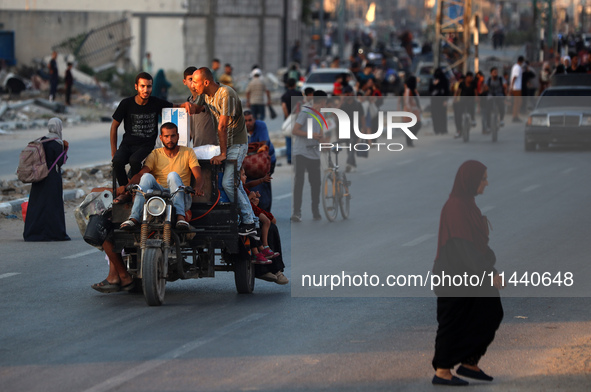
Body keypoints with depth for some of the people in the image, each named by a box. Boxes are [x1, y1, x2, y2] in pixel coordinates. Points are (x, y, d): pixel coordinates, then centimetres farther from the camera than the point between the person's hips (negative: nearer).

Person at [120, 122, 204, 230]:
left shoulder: (188, 152, 8)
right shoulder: (155, 154, 10)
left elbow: (198, 177, -3)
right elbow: (141, 174, -5)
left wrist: (197, 188, -28)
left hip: (181, 198, -1)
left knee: (173, 175, -29)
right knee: (147, 177, -25)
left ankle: (180, 216, -37)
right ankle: (134, 218, -34)